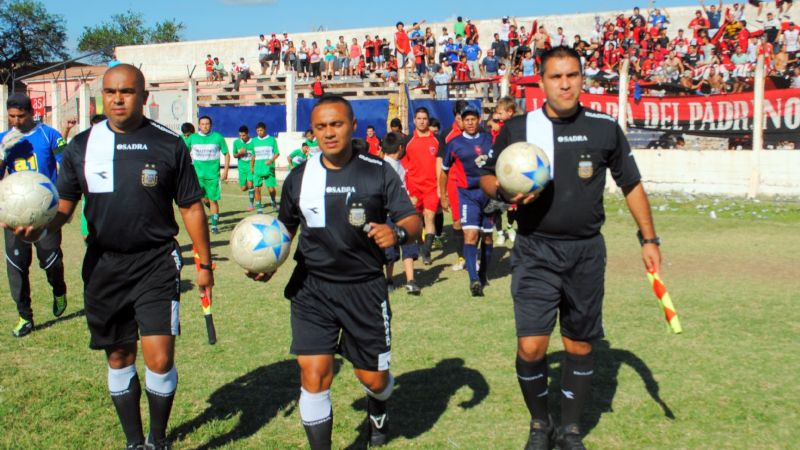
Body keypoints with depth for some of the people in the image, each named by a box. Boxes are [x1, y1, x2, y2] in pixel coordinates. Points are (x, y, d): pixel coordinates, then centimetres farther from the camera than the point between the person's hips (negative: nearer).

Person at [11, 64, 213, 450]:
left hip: (156, 263, -3)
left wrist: (204, 263, 3)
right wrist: (42, 227, -17)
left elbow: (191, 207, 2)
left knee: (159, 360, -10)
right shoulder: (82, 146, 3)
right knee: (119, 358, 13)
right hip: (103, 266, 3)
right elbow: (63, 205, 5)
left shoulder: (168, 144, -3)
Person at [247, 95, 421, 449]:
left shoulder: (379, 173, -4)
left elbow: (413, 221, -5)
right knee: (313, 376, -8)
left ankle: (377, 409, 47)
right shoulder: (299, 177, 3)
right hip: (312, 289, 1)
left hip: (365, 288, -1)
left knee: (373, 378, 9)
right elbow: (286, 227, 15)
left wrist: (396, 232, -28)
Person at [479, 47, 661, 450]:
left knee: (580, 348, 9)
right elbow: (487, 177, 10)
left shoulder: (605, 128, 1)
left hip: (586, 253, 2)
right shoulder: (517, 128, -1)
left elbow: (631, 185, 12)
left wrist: (648, 239, 11)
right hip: (534, 253, -1)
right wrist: (503, 192, -13)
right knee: (531, 348, -8)